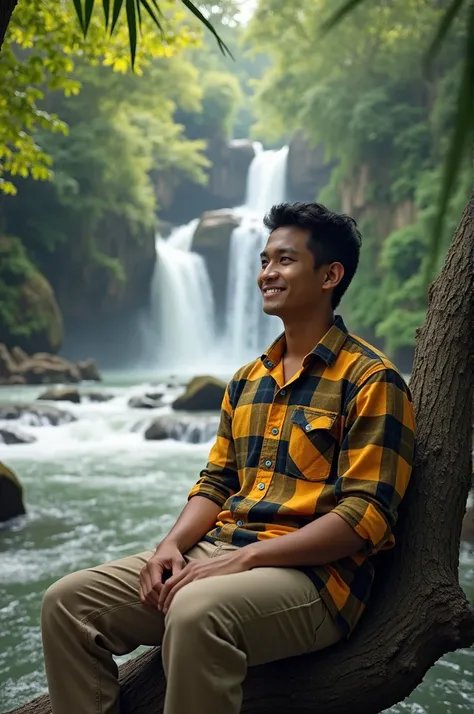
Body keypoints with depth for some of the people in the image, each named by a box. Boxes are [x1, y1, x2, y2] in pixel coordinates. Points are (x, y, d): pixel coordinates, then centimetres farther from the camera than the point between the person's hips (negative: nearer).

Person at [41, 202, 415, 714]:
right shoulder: (248, 380, 17)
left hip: (312, 573, -7)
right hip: (215, 553, 7)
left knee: (196, 612, -37)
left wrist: (244, 558, -20)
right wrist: (173, 544, -2)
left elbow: (366, 516, -14)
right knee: (68, 602, -9)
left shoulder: (371, 380, -6)